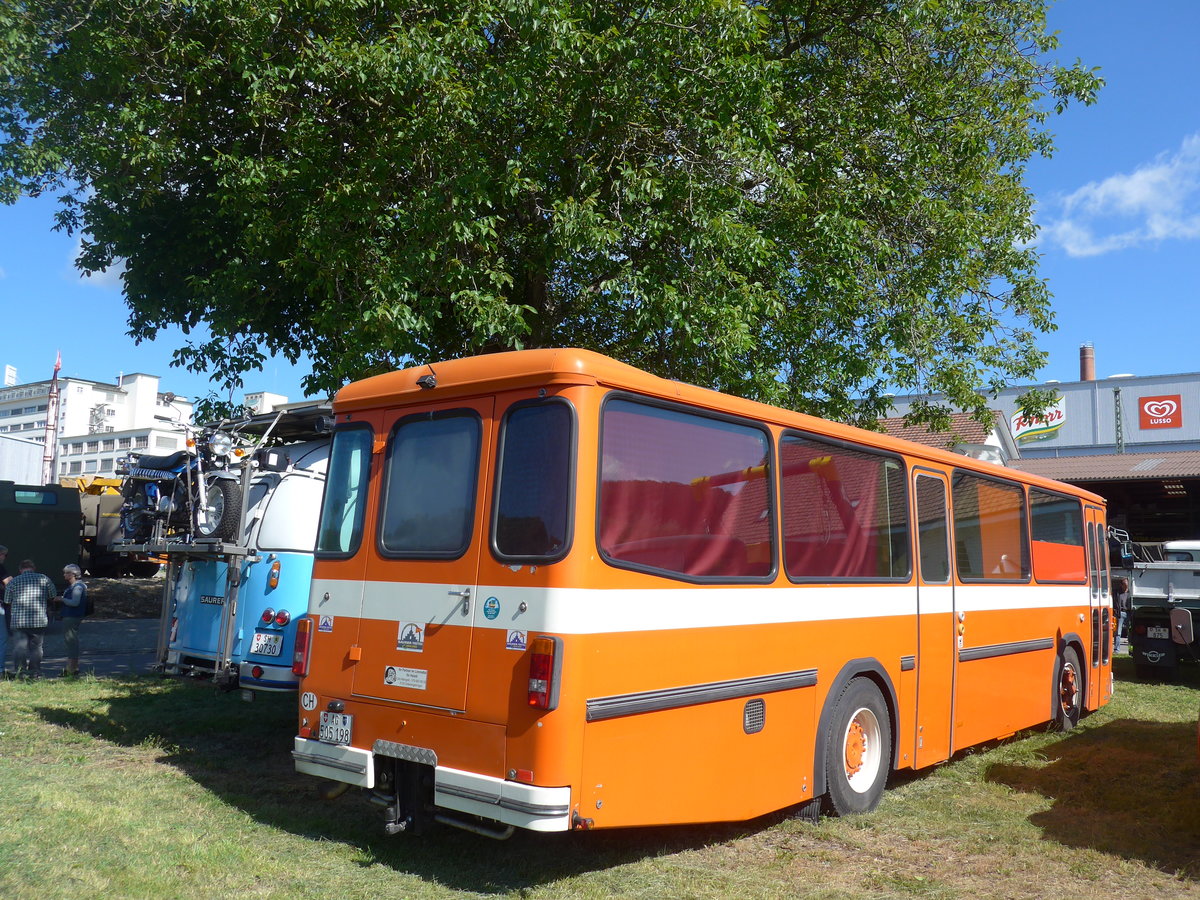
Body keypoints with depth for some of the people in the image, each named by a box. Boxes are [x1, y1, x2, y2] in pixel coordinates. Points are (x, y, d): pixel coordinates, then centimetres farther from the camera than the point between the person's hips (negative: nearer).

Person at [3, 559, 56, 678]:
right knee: (36, 647, 9)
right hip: (38, 621, 0)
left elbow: (7, 601, 9)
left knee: (19, 647, 1)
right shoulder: (44, 579, 2)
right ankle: (35, 673, 9)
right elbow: (54, 597, 9)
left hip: (18, 621, 0)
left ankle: (18, 671, -10)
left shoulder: (13, 581, 2)